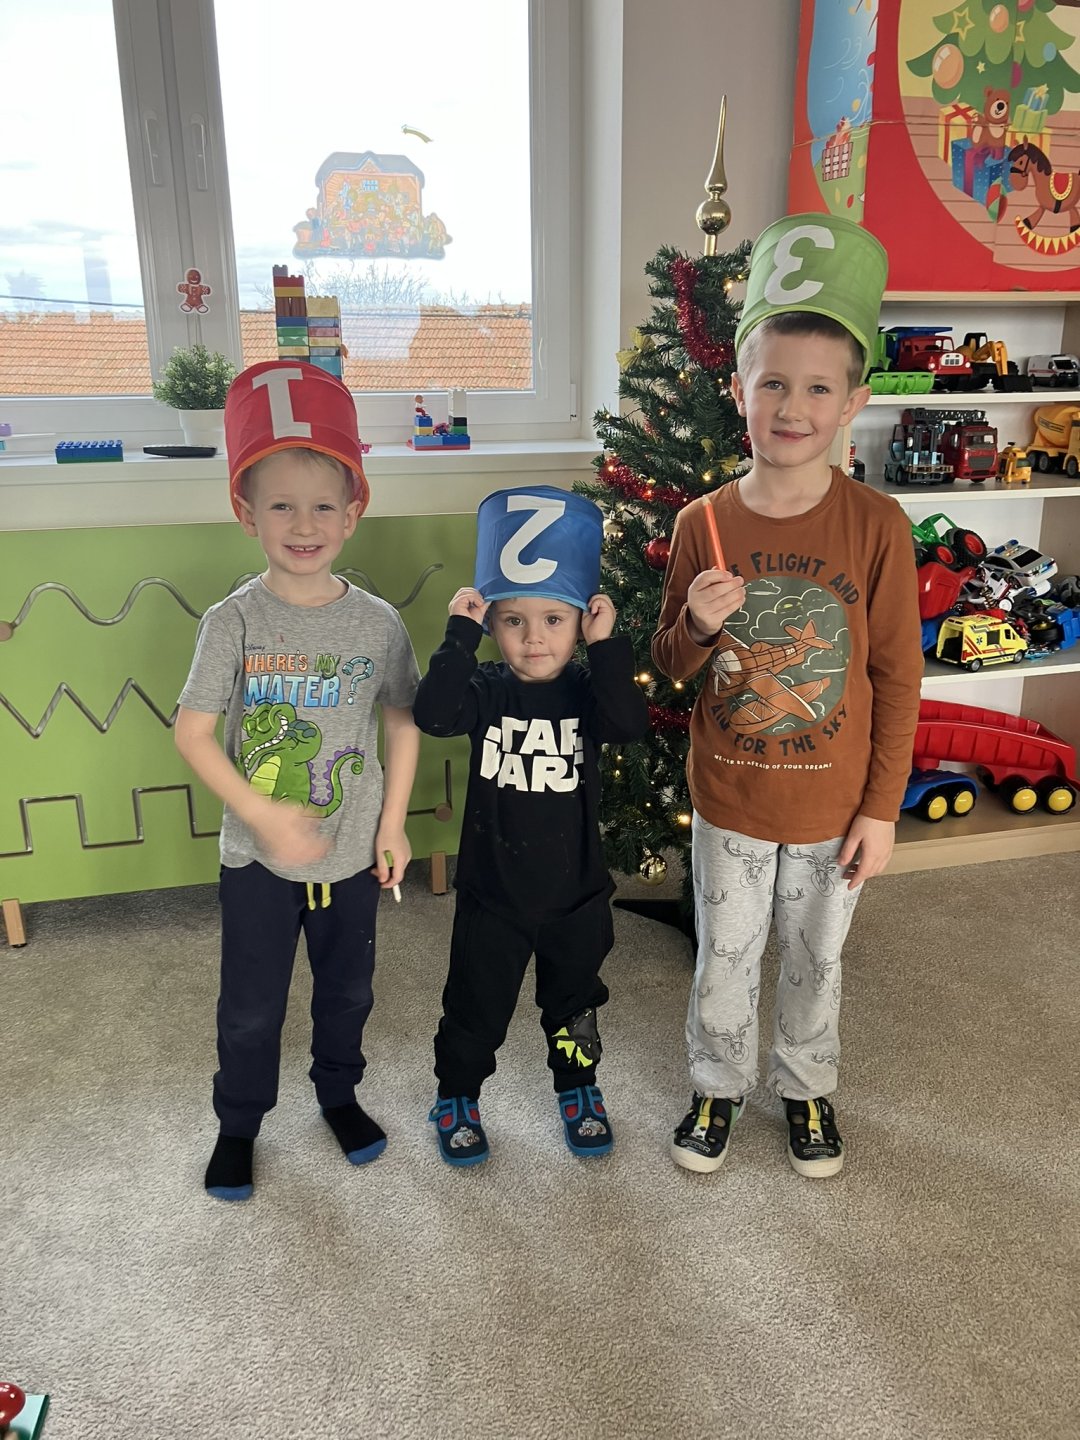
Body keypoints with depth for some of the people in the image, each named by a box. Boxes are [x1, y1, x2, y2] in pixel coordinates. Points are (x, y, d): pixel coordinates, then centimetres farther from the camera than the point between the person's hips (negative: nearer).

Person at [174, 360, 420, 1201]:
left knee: (347, 990, 21)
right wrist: (264, 815, -19)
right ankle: (239, 1124, 39)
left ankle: (340, 1093, 47)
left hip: (353, 853, 2)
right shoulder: (233, 622, -12)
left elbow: (404, 722, 1)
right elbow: (193, 732, -11)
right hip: (258, 856, -1)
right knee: (251, 1007, 15)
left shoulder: (378, 622, -8)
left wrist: (393, 826, -2)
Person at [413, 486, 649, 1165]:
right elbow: (434, 715, -29)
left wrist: (607, 646, -29)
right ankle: (457, 1097, 41)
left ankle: (579, 1089, 48)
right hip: (492, 894, -1)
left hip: (576, 895, 1)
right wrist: (459, 637, -29)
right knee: (476, 1008, 17)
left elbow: (631, 722, -29)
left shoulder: (587, 690, -9)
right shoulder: (485, 689, -10)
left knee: (574, 1006, 22)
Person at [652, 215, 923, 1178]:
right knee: (724, 958, 18)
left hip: (834, 804, -1)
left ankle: (808, 1087, 46)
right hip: (728, 799, 1)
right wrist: (696, 627, -21)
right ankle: (718, 1084, 43)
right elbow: (668, 667, 2)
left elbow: (898, 677, -7)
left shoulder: (876, 525, -13)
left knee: (816, 960, 20)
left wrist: (881, 808, -6)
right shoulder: (704, 523, -8)